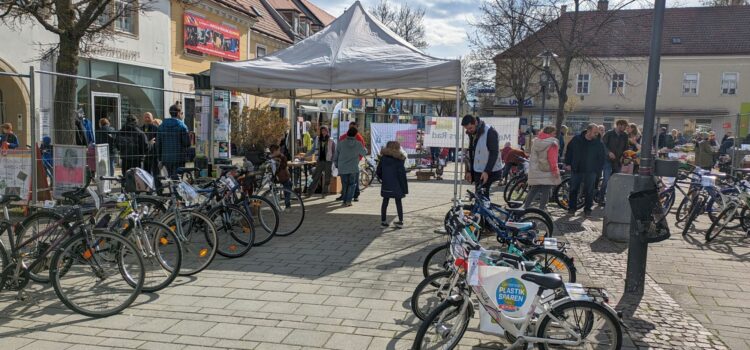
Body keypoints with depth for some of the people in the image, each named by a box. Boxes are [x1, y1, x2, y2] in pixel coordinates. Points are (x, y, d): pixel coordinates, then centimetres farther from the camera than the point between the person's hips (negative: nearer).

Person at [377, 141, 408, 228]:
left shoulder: (383, 158, 0)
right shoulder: (399, 159, -9)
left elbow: (378, 171, 2)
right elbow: (401, 174, -11)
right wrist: (404, 187, -6)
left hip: (386, 185, 2)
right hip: (396, 185, -2)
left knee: (385, 202, 13)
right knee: (398, 202, 9)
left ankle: (383, 221, 16)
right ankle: (401, 221, 9)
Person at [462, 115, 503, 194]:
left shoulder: (490, 132, -16)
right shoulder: (472, 134, 8)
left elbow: (494, 153, -20)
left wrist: (487, 171, -26)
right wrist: (469, 171, 12)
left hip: (491, 172, -8)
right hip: (477, 171, 8)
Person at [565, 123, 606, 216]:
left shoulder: (599, 144, -1)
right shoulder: (576, 140, -1)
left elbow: (603, 157, 6)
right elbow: (568, 151, 9)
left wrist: (598, 169, 0)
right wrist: (568, 164, 4)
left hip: (590, 172, -1)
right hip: (576, 170, 1)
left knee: (589, 191, 3)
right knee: (573, 190, 5)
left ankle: (587, 209, 14)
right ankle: (572, 208, 13)